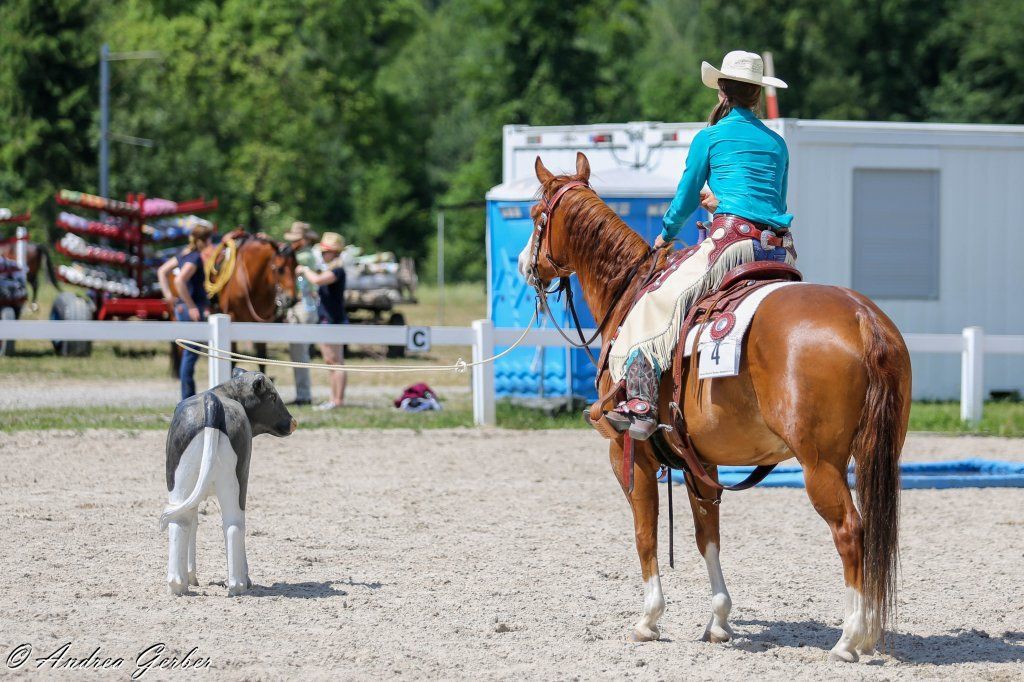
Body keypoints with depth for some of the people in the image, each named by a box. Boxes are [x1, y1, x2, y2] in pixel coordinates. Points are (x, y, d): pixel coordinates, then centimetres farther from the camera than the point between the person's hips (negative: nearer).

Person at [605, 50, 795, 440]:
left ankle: (641, 404, -22)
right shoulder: (777, 144, 21)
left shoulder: (710, 138, 6)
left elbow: (686, 199, 12)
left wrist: (667, 233, 30)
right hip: (781, 247, 6)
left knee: (658, 304, -6)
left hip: (732, 238, -6)